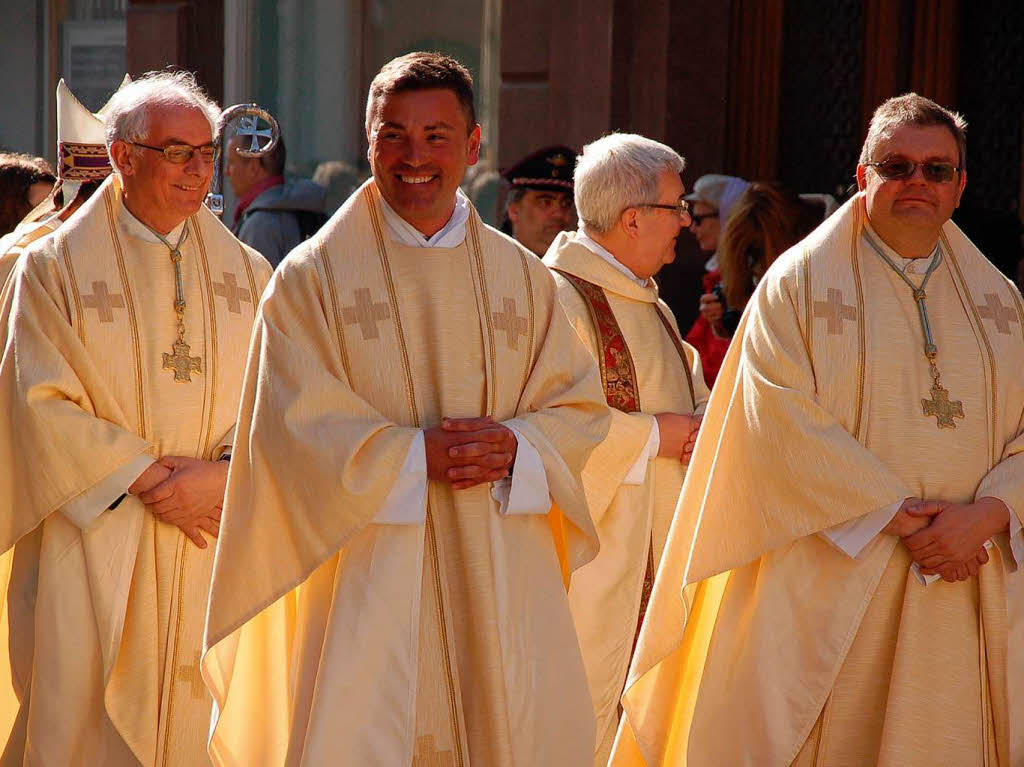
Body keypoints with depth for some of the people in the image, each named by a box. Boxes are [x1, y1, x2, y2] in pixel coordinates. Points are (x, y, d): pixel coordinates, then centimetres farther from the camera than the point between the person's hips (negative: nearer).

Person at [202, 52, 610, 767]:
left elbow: (580, 405, 9)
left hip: (503, 581, 3)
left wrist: (516, 447, -11)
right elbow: (295, 426, -7)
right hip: (371, 579, -3)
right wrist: (416, 460, -16)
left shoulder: (522, 276, 11)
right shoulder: (315, 276, 1)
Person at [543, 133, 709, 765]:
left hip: (656, 560, 9)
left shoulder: (648, 305, 17)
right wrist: (651, 435, -17)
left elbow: (688, 402, 26)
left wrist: (700, 425, 4)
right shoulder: (559, 300, -15)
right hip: (590, 564, -9)